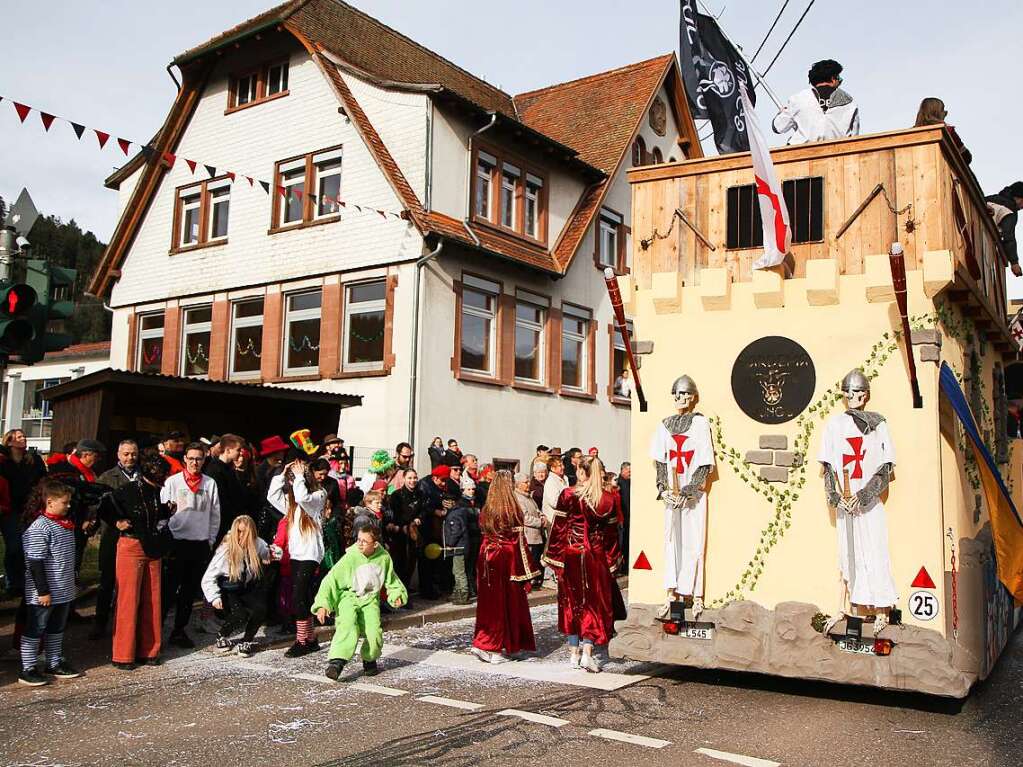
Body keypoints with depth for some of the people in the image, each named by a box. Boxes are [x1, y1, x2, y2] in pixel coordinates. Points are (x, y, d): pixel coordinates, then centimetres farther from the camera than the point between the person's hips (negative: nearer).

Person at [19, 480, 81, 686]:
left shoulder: (66, 524, 9)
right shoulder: (39, 528, -19)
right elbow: (35, 562, -20)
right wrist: (43, 591, -19)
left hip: (63, 590, 9)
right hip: (44, 593, -9)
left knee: (57, 628, 18)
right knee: (35, 629, 3)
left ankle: (55, 663, 30)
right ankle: (28, 669, 12)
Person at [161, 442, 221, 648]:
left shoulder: (210, 483, 6)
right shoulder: (172, 481, 0)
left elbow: (215, 514, 10)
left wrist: (211, 539, 7)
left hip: (201, 543, 3)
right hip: (177, 541, -3)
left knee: (190, 590, 10)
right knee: (170, 588, -2)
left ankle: (179, 631, 20)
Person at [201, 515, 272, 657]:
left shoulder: (258, 545, -13)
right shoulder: (225, 550, -21)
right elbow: (208, 578, -17)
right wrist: (214, 597, -29)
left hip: (247, 590, 3)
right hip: (228, 592, -3)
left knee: (260, 608, -26)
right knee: (240, 614, -29)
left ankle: (246, 641, -2)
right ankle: (222, 637, 3)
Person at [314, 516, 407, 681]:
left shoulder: (384, 557, -6)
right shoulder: (350, 557, -16)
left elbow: (391, 579, 14)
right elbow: (331, 580, -14)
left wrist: (397, 594, 0)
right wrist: (323, 604, -21)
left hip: (370, 600, 3)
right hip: (348, 598, -2)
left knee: (374, 632, -13)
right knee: (348, 627, -28)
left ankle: (369, 661, 14)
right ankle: (336, 663, -33)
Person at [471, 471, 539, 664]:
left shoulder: (487, 510, 2)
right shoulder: (513, 509, -12)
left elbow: (484, 534, 6)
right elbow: (519, 541, -11)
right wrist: (526, 569, -7)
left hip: (488, 556, 5)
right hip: (508, 558, -5)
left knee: (491, 601, 12)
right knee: (509, 602, 5)